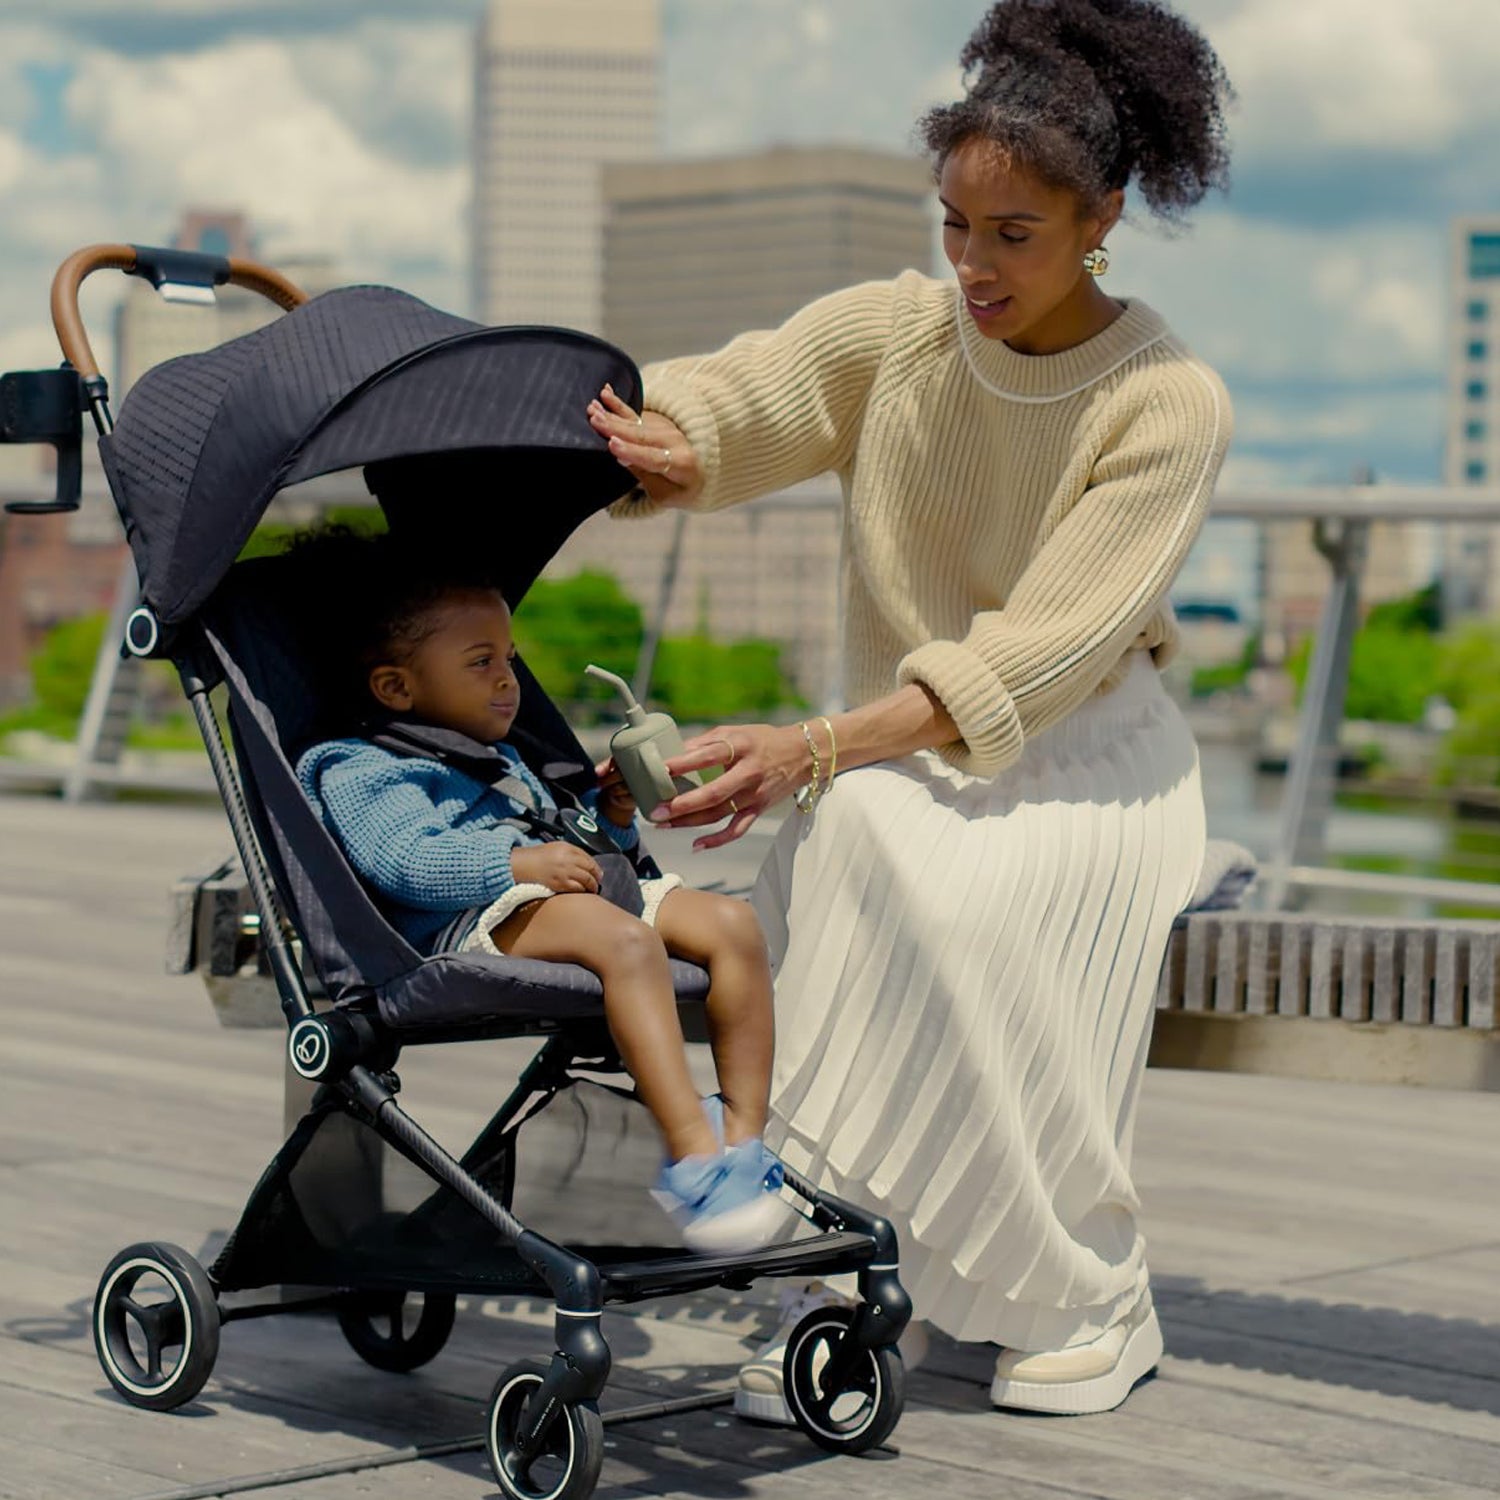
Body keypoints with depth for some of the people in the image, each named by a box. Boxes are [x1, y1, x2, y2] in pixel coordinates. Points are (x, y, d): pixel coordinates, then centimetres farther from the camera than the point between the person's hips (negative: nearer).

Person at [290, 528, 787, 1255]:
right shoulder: (360, 771, 6)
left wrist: (608, 812, 18)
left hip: (563, 897, 9)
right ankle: (693, 1156, -46)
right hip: (468, 925, -9)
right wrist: (517, 863, -23)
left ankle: (743, 1134, -14)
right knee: (626, 938, -37)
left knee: (732, 924, -10)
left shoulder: (501, 760, 37)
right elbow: (403, 860, -13)